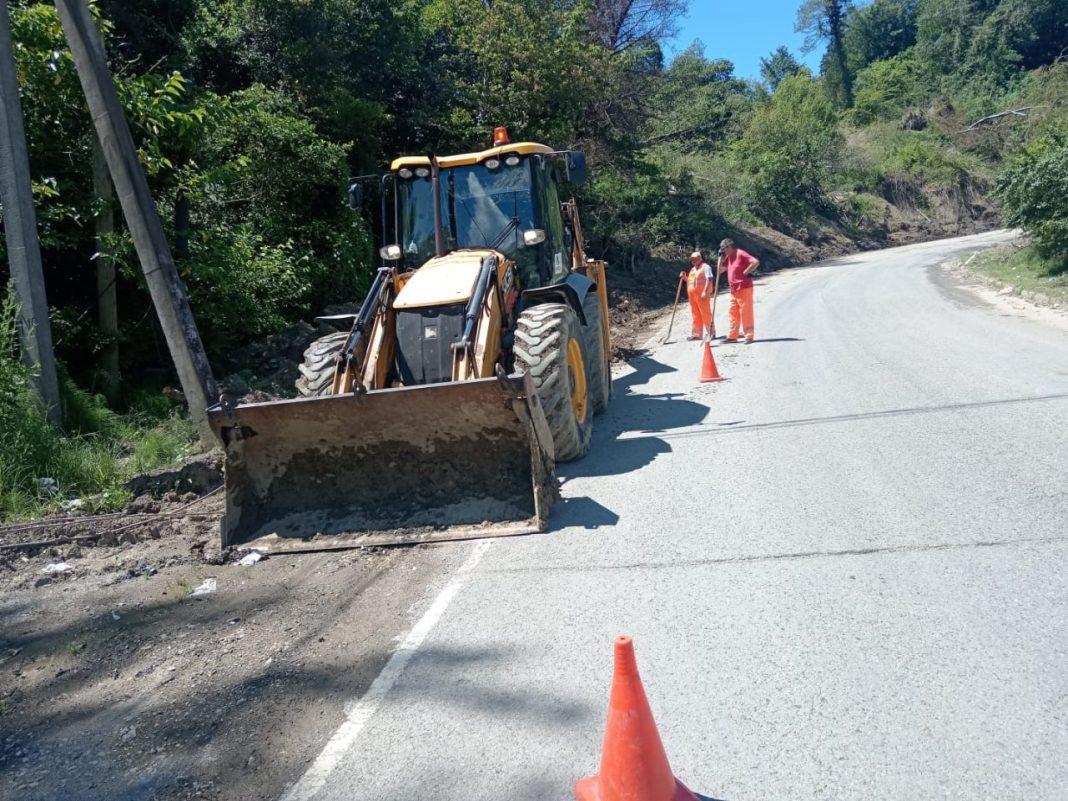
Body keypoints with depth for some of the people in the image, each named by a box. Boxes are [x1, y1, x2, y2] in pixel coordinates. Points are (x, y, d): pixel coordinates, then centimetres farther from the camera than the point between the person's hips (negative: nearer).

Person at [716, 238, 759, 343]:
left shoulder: (740, 254, -12)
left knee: (746, 313, -5)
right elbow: (719, 271, 15)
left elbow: (756, 262, -21)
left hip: (744, 289, -9)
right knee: (733, 314, 11)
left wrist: (746, 272, -16)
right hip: (733, 290, 9)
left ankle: (749, 336, -1)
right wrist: (721, 257, 7)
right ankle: (732, 336, 16)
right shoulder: (728, 257, 14)